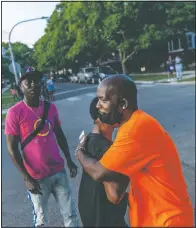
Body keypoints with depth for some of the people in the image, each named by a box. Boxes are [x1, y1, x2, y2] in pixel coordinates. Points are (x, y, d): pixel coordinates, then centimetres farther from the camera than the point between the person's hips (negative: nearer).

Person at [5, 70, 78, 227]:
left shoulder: (51, 108, 1)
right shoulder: (15, 113, -13)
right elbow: (12, 149, -10)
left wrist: (69, 161, 11)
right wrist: (27, 178, -12)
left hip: (59, 171, 4)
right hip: (37, 177, -4)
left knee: (70, 214, 13)